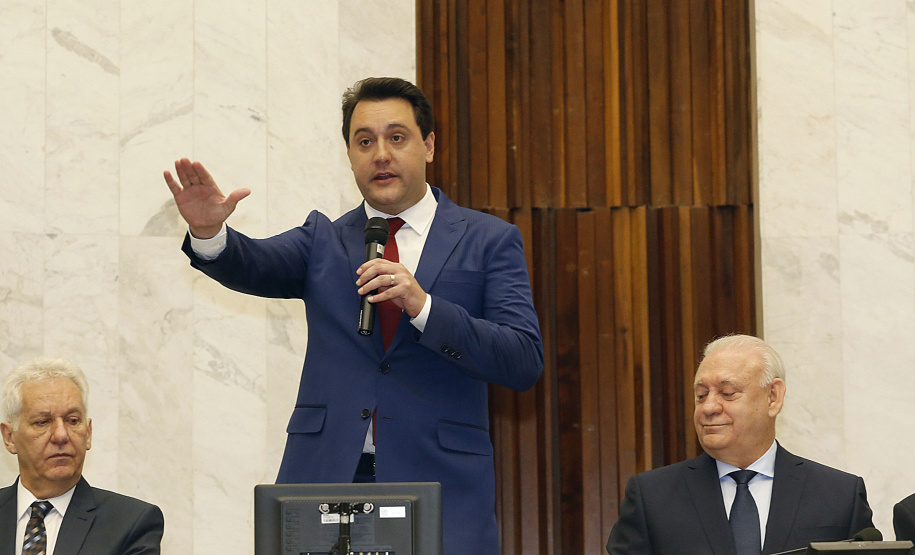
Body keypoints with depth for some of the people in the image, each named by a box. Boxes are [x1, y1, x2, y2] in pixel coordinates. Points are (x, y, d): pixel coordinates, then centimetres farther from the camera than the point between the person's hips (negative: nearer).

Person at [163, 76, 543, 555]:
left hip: (439, 487, -2)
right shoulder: (324, 239, 14)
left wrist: (423, 307, -16)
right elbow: (255, 265, -5)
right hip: (325, 480, 2)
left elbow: (525, 363, -4)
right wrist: (208, 232, -28)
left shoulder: (489, 241, 6)